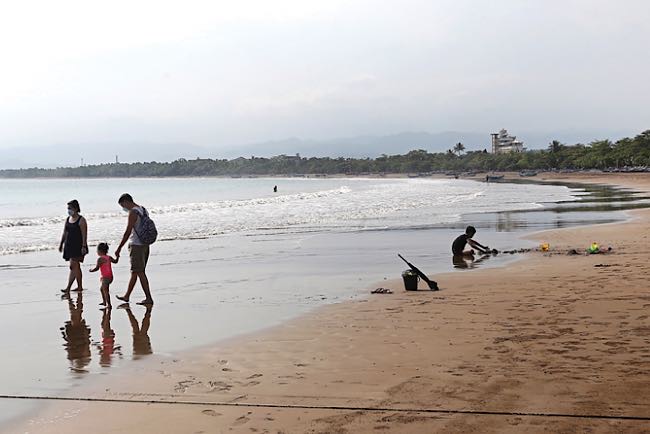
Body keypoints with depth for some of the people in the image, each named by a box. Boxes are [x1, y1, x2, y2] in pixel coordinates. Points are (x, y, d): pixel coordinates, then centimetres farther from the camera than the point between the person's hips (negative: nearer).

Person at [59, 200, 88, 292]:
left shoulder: (81, 220, -10)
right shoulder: (68, 219, 12)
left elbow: (84, 234, -14)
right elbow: (64, 233, 17)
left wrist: (84, 246, -19)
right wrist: (61, 244, 14)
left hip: (78, 246, -8)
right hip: (69, 245, 8)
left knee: (73, 266, -13)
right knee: (76, 267, 13)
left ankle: (68, 287, -17)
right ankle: (79, 286, 19)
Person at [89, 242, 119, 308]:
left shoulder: (100, 259, -15)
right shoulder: (109, 257, 7)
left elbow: (97, 268, -17)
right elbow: (115, 261, 22)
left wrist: (91, 270, 0)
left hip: (105, 277, -9)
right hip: (110, 276, 9)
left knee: (105, 291, -9)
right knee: (102, 289, 26)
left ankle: (109, 304, -15)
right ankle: (104, 302, 37)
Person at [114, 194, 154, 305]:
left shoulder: (133, 213, -15)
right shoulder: (143, 210, 12)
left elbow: (127, 232, -19)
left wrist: (119, 248, -16)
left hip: (136, 245, -9)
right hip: (145, 245, 9)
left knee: (140, 273, -5)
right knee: (134, 272, 16)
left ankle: (148, 298, -5)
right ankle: (127, 296, 26)